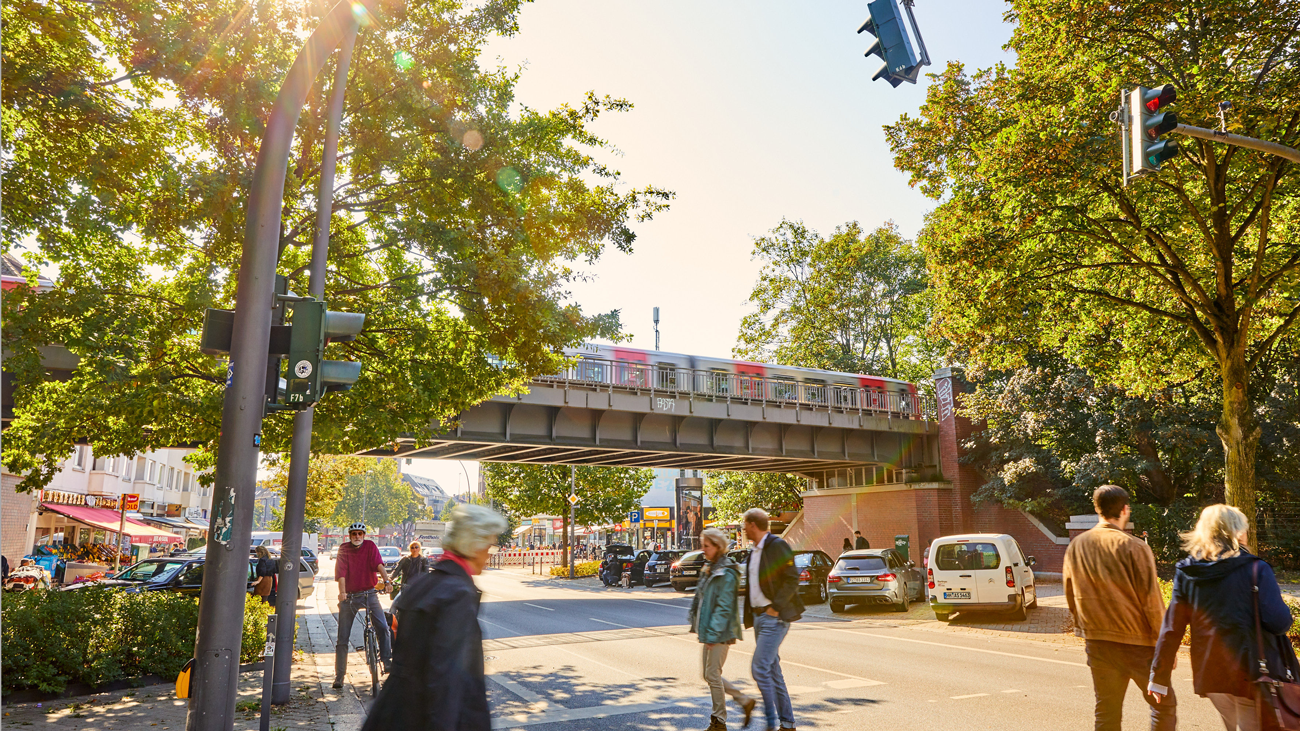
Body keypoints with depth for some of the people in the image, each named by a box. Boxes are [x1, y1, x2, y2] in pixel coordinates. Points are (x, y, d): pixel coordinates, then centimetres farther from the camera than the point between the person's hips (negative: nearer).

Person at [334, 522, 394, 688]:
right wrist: (342, 592, -30)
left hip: (369, 594, 0)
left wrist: (386, 581, -32)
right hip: (349, 596, 0)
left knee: (383, 627, -16)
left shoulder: (370, 546, -1)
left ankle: (386, 661, -1)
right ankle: (339, 675, 11)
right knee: (343, 638, 1)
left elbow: (379, 564, -15)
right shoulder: (344, 549, -2)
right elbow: (342, 572, -14)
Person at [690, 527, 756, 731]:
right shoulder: (710, 569, 13)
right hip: (710, 632, 9)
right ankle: (745, 701, 26)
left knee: (712, 674, -3)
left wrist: (713, 634, -22)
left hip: (721, 633, -9)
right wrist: (697, 624, 15)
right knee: (709, 674, 13)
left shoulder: (726, 574, -17)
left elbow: (724, 608, -20)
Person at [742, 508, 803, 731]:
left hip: (774, 617, -9)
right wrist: (751, 615, 11)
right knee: (772, 669, 12)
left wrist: (775, 607, -18)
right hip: (759, 616, 9)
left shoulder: (777, 546, -12)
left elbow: (792, 579, -17)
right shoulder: (754, 551, 15)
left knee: (760, 667, -13)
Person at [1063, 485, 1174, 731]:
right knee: (1164, 704, 11)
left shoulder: (1076, 547, 3)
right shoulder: (1134, 548, -13)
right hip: (1136, 643, -5)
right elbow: (1152, 602, -12)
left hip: (1097, 644, 5)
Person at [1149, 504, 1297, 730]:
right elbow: (1278, 622, -17)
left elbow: (1172, 628, 2)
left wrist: (1159, 676, 8)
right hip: (1251, 673, -4)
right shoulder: (1256, 569, -10)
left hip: (1210, 675, 5)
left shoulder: (1186, 573, 2)